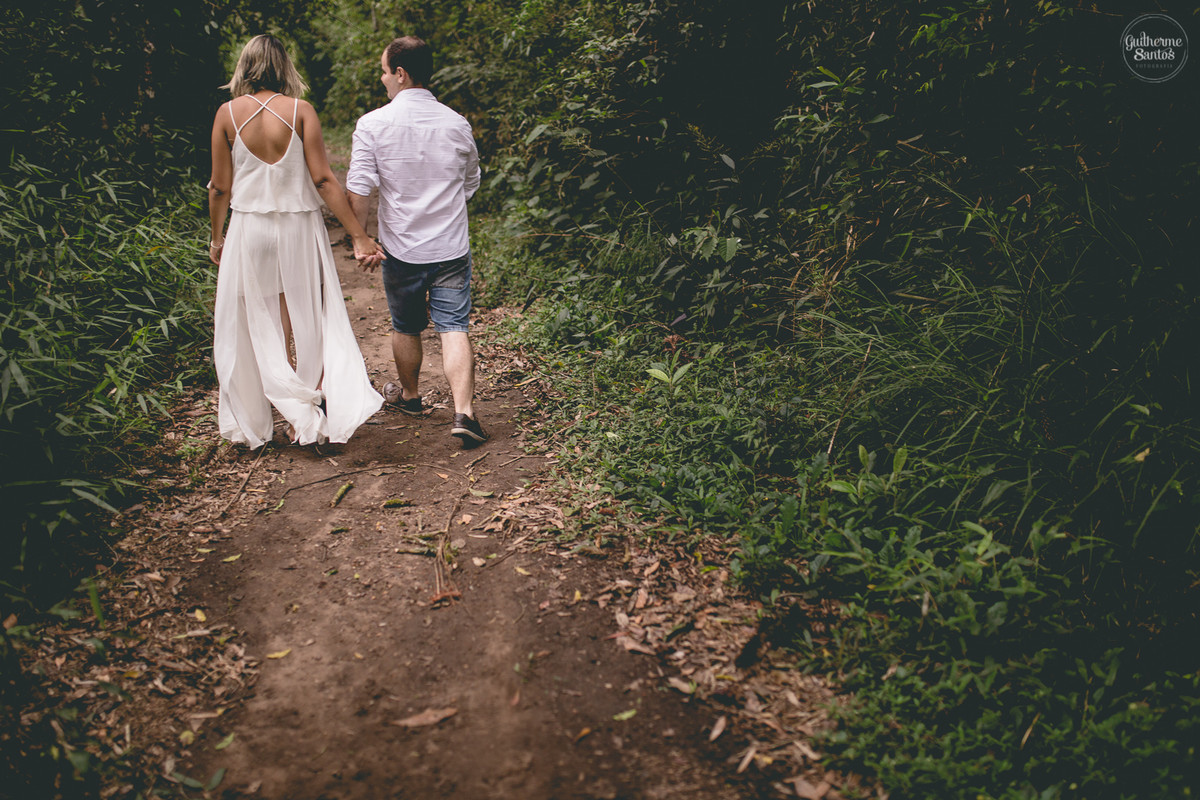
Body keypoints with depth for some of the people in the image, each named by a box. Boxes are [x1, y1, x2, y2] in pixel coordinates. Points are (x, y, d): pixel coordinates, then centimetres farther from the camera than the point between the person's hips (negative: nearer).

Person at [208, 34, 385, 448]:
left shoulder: (228, 113, -3)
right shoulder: (300, 111, -6)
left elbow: (220, 187, 0)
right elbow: (323, 180, -11)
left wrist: (216, 238, 14)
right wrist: (359, 235, -9)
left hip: (249, 228, 1)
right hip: (299, 227, -1)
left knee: (256, 328, 12)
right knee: (307, 322, 9)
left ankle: (253, 423, 20)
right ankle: (318, 407, 8)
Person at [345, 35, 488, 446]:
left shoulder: (372, 124, -8)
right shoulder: (457, 124, 0)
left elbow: (358, 190, -13)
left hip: (401, 248, -1)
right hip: (452, 248, 1)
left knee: (406, 328, 17)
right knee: (454, 328, 0)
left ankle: (408, 394, 37)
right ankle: (464, 411, -11)